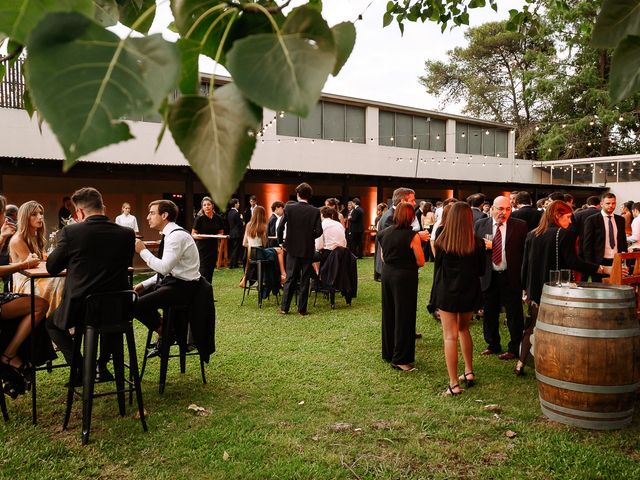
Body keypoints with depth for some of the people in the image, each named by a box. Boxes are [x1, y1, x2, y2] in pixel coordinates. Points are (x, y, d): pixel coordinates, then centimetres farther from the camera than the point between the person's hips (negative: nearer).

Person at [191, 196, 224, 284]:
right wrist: (200, 236, -23)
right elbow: (193, 234, -4)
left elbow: (221, 232, 16)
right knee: (203, 271, -11)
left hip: (213, 247, 4)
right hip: (202, 248, -4)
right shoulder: (199, 218, -5)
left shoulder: (217, 218, 6)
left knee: (210, 271, 7)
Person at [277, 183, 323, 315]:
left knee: (290, 278, 9)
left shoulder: (289, 208, -7)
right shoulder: (315, 211, -6)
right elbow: (319, 231, -9)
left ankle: (284, 307, 10)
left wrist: (281, 242, 6)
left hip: (293, 248, 0)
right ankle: (302, 308, 11)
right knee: (305, 280, 7)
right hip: (308, 249, 0)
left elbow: (280, 227, -9)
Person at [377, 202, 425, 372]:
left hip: (387, 275, 6)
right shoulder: (413, 236, -16)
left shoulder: (385, 233, 2)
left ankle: (388, 353, 30)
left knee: (389, 314, 18)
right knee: (404, 316, 3)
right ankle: (400, 359, 8)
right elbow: (420, 262, -11)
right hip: (405, 277, -6)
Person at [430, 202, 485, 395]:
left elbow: (437, 268, -2)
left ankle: (454, 384, 2)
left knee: (450, 336, 2)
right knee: (464, 329, 23)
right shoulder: (477, 243, -9)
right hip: (469, 292, 3)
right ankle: (469, 372, 29)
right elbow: (481, 271, 2)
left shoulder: (441, 242, -12)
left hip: (447, 292, -2)